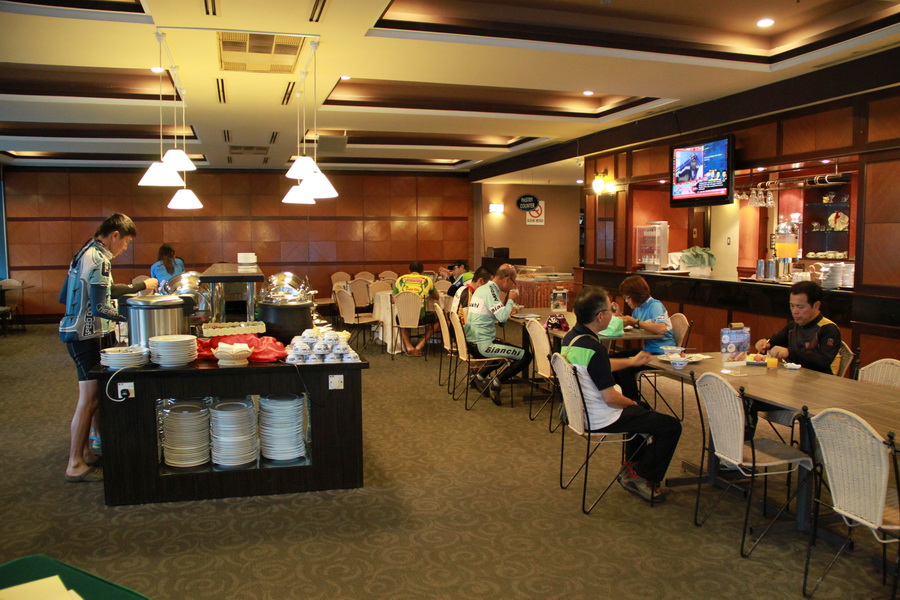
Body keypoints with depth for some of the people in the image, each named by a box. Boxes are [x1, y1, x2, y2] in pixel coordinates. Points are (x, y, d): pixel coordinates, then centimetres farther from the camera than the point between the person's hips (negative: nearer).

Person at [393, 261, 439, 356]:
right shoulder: (427, 280, 10)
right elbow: (436, 297, 25)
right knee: (434, 317, 30)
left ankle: (408, 347, 18)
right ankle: (420, 346, 18)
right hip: (420, 318, -2)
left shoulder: (400, 279, 12)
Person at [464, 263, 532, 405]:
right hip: (482, 345, -10)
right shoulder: (491, 291, -15)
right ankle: (497, 382, -4)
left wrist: (508, 307, 10)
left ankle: (481, 376, 21)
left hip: (471, 342, 10)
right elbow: (502, 317, -23)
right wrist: (511, 300, -7)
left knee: (509, 348, 34)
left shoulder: (481, 289, 14)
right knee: (526, 356, -8)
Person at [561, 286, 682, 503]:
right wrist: (632, 403, -5)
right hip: (600, 420, -10)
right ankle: (642, 478, 13)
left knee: (642, 409, 32)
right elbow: (610, 398, -25)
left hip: (581, 410, 10)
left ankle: (632, 467, 36)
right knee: (671, 426, -2)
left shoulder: (570, 337, 1)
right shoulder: (593, 348, -29)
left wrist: (632, 361, 25)